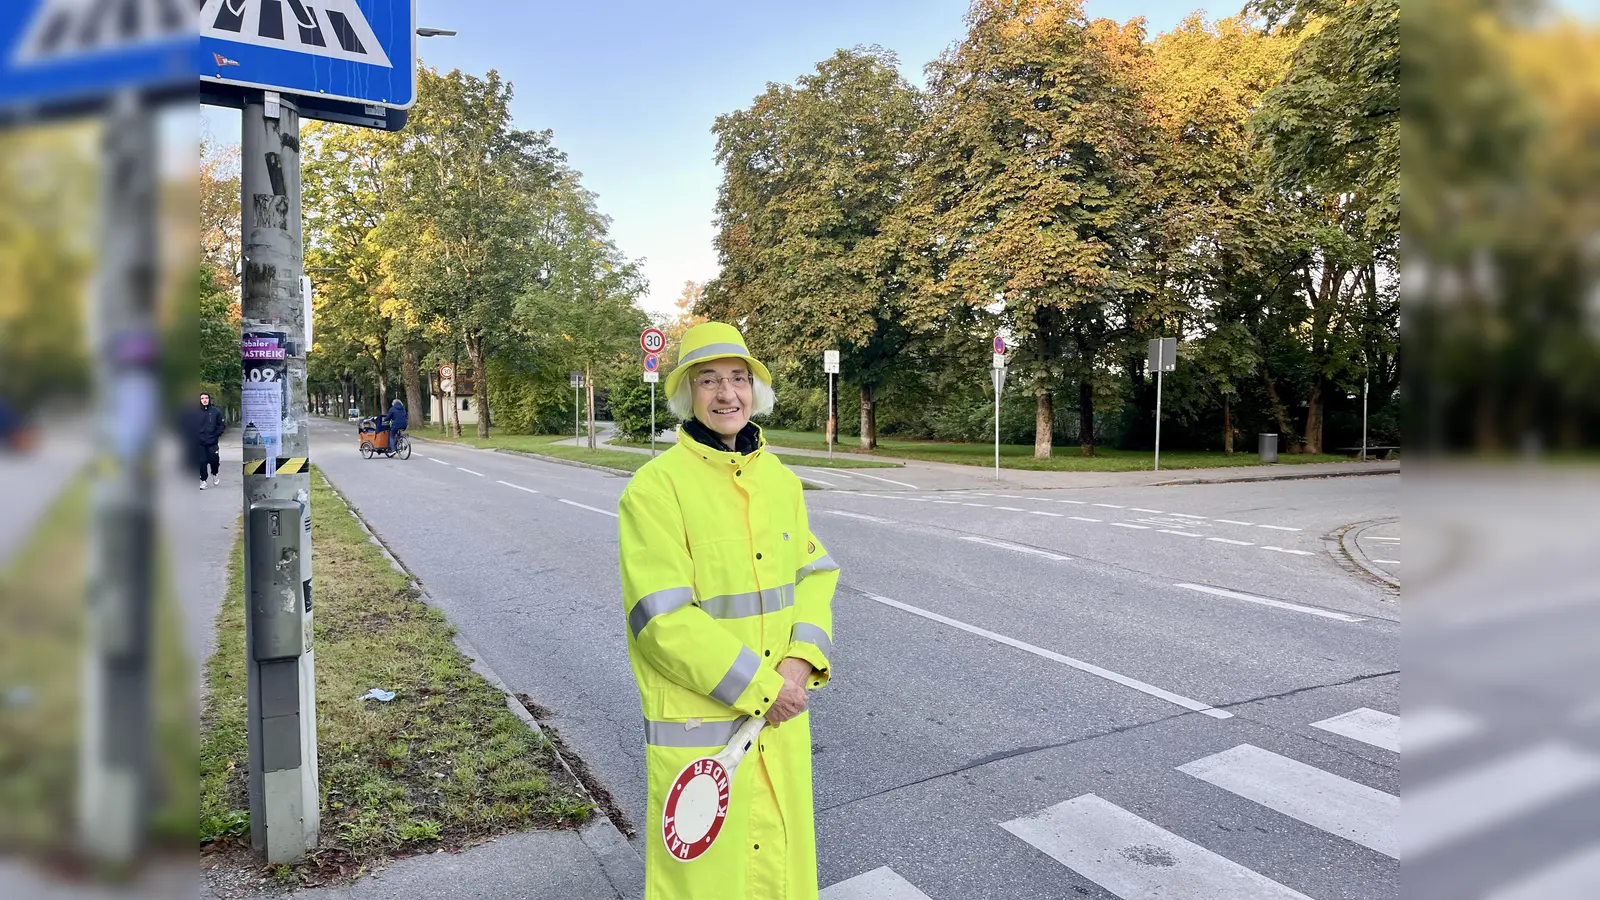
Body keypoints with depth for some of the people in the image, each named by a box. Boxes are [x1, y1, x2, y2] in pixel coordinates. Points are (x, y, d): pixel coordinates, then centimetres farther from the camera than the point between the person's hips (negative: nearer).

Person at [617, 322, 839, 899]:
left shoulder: (780, 480, 5)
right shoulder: (657, 486, -15)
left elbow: (813, 571, 7)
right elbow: (663, 617, -19)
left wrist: (802, 660, -10)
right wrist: (760, 685, -17)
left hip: (782, 716, 6)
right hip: (699, 723, -5)